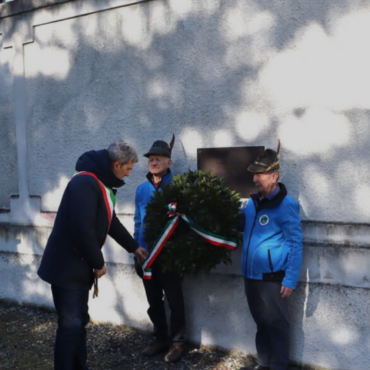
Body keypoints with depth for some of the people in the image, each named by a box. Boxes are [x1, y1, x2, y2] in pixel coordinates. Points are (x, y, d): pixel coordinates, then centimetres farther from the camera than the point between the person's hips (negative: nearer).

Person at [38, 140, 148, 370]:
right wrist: (99, 263, -16)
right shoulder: (85, 183, -22)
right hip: (66, 267, -10)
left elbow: (111, 222, 24)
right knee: (70, 326, -4)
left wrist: (134, 247, 30)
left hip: (79, 266, 10)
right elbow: (83, 229, -28)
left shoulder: (103, 185, 11)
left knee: (79, 322, 17)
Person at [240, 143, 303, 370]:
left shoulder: (286, 204, -11)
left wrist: (291, 279, -15)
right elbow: (239, 227, 27)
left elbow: (295, 244, -12)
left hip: (272, 277, -7)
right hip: (251, 275, 7)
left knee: (276, 324, 5)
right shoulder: (252, 202, 9)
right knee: (261, 322, 18)